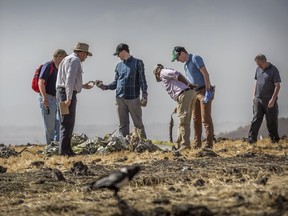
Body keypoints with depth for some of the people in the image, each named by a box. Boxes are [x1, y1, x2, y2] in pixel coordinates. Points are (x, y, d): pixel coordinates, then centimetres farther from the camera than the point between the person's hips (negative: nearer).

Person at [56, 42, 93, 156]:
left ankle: (66, 149, 14)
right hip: (67, 94, -10)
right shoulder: (75, 60, -9)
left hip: (62, 92, 10)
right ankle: (64, 150, -13)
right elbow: (70, 79, -20)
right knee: (67, 122, -11)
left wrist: (82, 86, 35)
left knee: (68, 123, 13)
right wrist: (69, 98, -25)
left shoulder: (68, 59, 22)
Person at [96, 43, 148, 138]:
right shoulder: (119, 66, 17)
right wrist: (105, 87, 3)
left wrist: (144, 95, -10)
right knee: (123, 125, 5)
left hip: (133, 98, -5)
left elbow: (142, 80, -1)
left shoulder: (137, 63, 3)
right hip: (120, 98, 5)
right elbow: (116, 82, 18)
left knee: (138, 124, -4)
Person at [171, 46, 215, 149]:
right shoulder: (186, 65, 17)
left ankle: (209, 144, -9)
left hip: (204, 91, -9)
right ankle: (197, 144, 9)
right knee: (196, 119, 6)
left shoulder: (196, 58, -9)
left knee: (206, 118, -10)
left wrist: (208, 91, -23)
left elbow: (205, 74, -17)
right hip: (195, 93, 9)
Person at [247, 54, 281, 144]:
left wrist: (273, 99, -17)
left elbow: (277, 86, -12)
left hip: (269, 100, -5)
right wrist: (254, 95, 14)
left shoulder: (273, 70, -11)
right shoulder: (258, 69, 8)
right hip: (258, 99, 5)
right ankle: (252, 137, 3)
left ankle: (274, 138, 17)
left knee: (271, 121, 4)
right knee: (256, 119, 2)